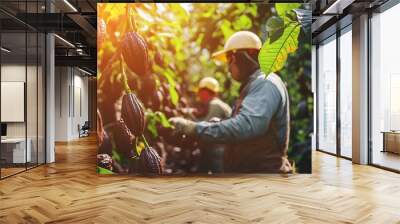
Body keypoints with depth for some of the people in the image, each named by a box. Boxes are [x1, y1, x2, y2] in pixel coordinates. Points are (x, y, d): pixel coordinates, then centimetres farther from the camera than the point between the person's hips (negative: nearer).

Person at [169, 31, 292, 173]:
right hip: (247, 168, 10)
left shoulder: (265, 83, -15)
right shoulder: (254, 84, 20)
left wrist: (194, 128, -27)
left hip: (264, 169, -10)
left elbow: (245, 126, -30)